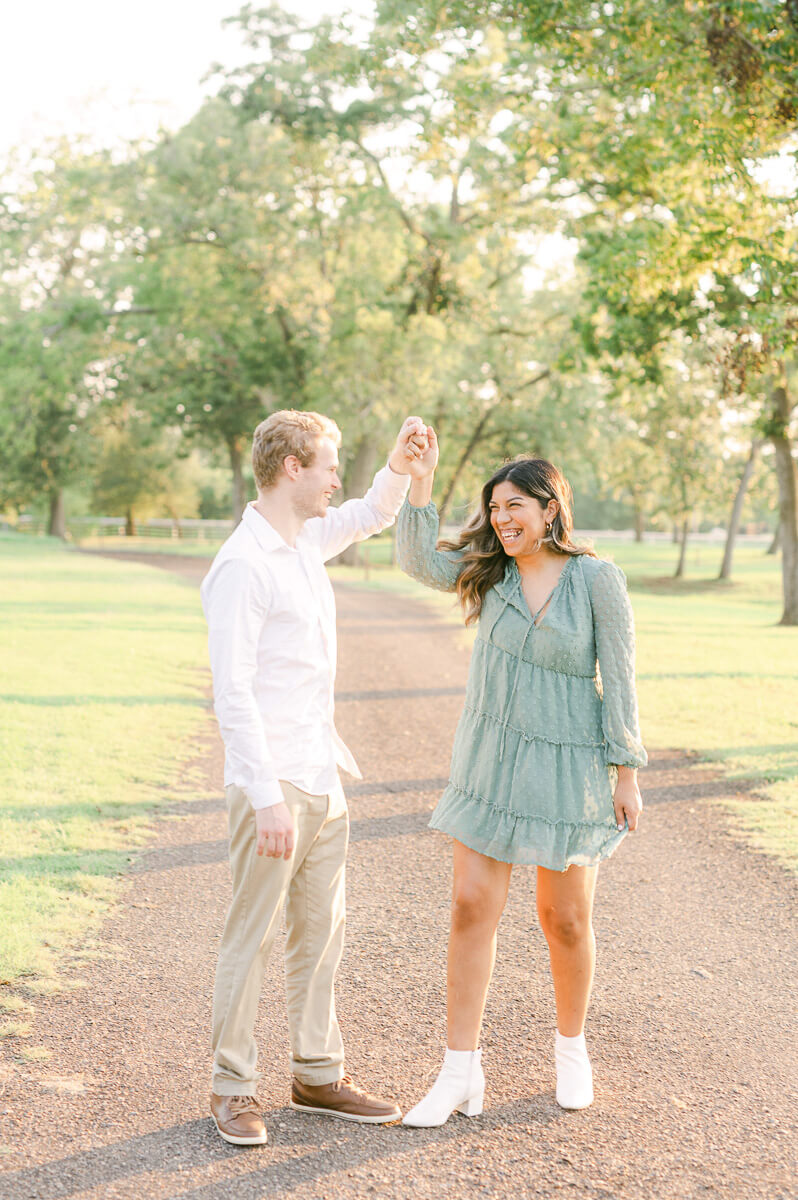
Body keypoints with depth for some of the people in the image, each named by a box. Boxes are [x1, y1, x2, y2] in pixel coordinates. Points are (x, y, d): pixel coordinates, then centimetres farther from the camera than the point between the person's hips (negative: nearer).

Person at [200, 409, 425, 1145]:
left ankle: (318, 1076, 23)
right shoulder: (242, 565, -16)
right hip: (270, 786, -9)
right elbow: (232, 693, -21)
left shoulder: (305, 540, 10)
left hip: (322, 779, 9)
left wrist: (400, 463, 8)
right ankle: (234, 1087, 12)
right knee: (252, 936, 0)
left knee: (321, 931, 13)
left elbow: (374, 516, 29)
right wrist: (267, 796, -25)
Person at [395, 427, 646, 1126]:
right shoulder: (492, 572, 2)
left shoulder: (597, 579, -11)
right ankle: (462, 1074, 4)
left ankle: (572, 1047, 32)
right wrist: (420, 481, -17)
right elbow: (421, 563, -7)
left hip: (568, 767, -3)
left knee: (566, 920, 8)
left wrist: (626, 773, -10)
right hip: (491, 760, 3)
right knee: (473, 907, -2)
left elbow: (617, 679, -9)